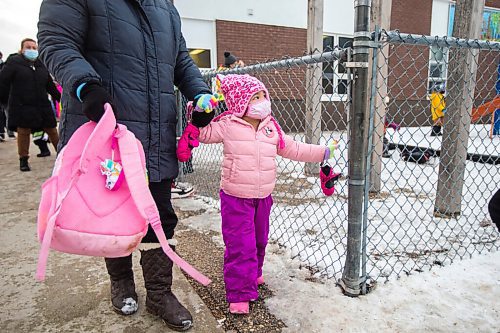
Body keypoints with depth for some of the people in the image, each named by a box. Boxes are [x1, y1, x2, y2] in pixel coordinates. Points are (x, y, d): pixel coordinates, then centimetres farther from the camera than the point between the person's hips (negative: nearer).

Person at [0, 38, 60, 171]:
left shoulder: (41, 65, 12)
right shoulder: (14, 62, 0)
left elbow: (50, 85, 19)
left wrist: (59, 98, 20)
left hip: (43, 105, 4)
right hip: (21, 105, -4)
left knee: (52, 129, 8)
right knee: (23, 131, -2)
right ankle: (23, 160, 11)